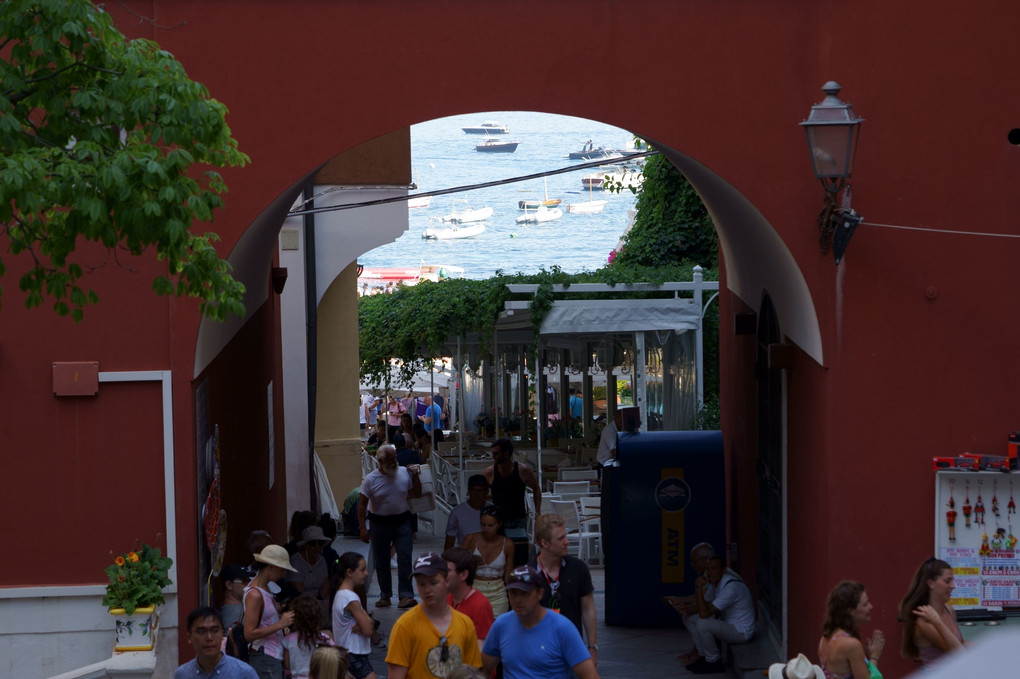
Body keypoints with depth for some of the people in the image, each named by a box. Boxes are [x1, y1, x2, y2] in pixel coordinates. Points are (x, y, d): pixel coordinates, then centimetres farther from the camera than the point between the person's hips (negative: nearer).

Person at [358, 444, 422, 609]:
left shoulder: (404, 473, 1)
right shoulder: (371, 479, -8)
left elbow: (417, 494, 11)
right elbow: (362, 505, -6)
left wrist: (415, 476, -4)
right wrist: (363, 529, -11)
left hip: (402, 521, 1)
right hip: (380, 524, -1)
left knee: (405, 558, -10)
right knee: (381, 562, 7)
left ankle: (406, 595, -12)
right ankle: (385, 596, 19)